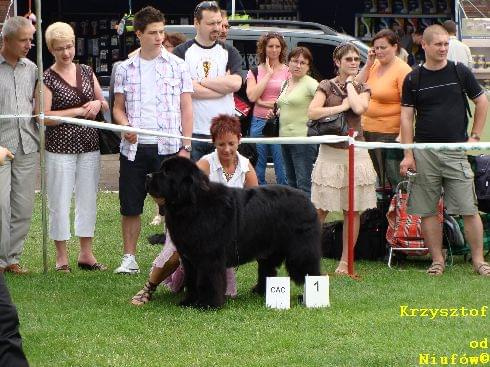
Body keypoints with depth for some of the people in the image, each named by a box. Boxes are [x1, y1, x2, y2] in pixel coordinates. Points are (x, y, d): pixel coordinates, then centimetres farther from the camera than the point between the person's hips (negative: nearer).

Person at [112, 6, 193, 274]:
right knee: (130, 206, 5)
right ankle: (129, 257, 15)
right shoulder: (125, 69, 8)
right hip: (133, 147, 2)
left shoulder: (177, 66, 4)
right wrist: (125, 126, -9)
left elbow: (186, 108, 4)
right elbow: (118, 107, 13)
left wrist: (185, 146, -4)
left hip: (168, 146, -2)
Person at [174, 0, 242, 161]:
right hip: (192, 131, -2)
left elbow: (235, 83, -6)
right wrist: (223, 87, -8)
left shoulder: (229, 52, 11)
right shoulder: (182, 52, 3)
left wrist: (200, 82, -6)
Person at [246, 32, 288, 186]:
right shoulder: (255, 72, 10)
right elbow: (252, 96, -6)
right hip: (259, 122, 2)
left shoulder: (288, 71, 5)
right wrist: (268, 74, -6)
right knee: (257, 170, 5)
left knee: (282, 169, -5)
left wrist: (263, 102, -9)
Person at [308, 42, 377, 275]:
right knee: (320, 210, -3)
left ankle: (345, 261, 9)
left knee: (353, 210, 3)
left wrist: (350, 83, -1)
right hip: (330, 152, -2)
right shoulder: (326, 86, 3)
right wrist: (341, 107, -11)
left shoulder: (362, 88, 9)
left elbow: (359, 108, -13)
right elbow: (312, 112, -13)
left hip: (355, 152, 2)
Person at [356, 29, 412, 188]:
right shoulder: (374, 65, 10)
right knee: (376, 179, 14)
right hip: (368, 130, 8)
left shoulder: (402, 70, -12)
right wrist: (368, 64, 0)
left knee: (395, 179, -7)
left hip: (391, 133, -8)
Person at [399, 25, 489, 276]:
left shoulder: (460, 72, 5)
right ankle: (437, 260, 10)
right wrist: (408, 154, -3)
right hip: (424, 152, 1)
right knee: (427, 211, 1)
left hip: (456, 150, -1)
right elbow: (406, 117, 4)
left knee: (469, 209, -5)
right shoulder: (413, 79, 4)